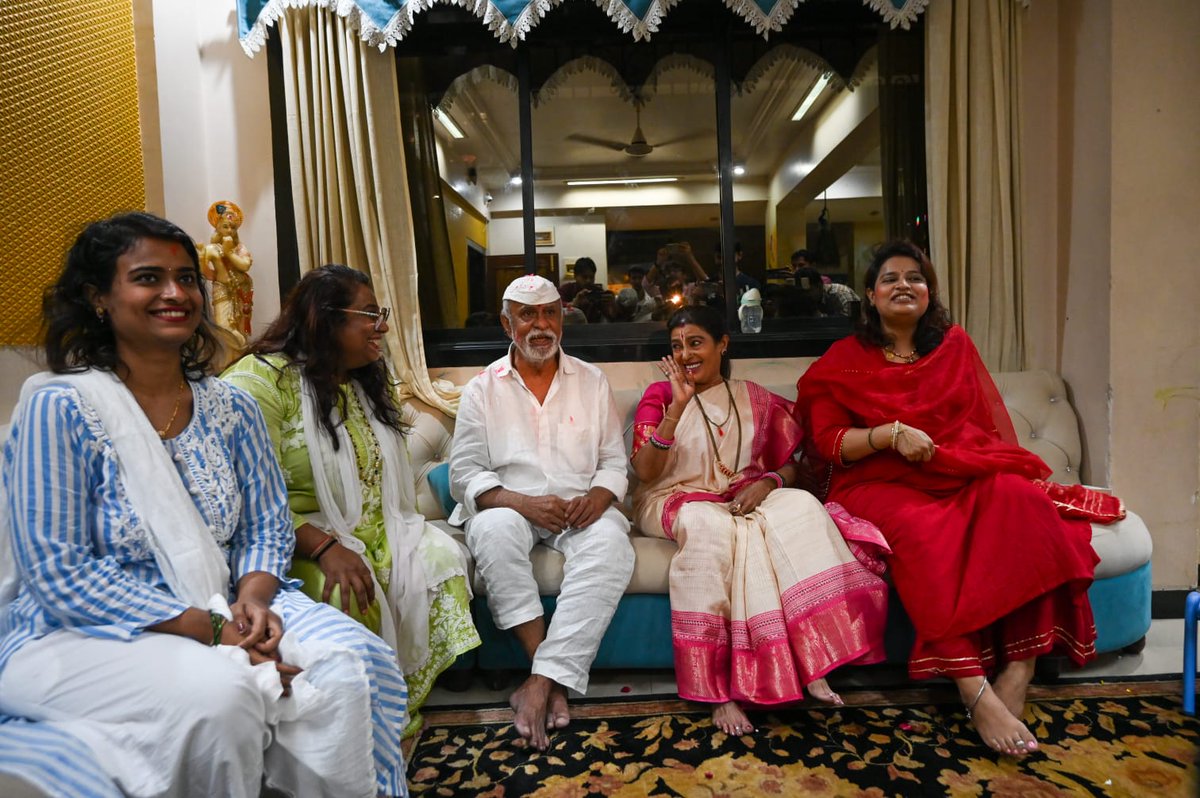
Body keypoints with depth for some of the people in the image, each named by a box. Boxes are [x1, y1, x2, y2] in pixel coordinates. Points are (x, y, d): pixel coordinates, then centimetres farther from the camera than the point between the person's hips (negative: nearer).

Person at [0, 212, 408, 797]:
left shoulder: (231, 409, 5)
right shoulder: (59, 408, -10)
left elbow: (267, 529, 7)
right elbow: (61, 574, -15)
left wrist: (253, 599, -15)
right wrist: (210, 628, -21)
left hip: (226, 612, 4)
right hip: (84, 633, -4)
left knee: (353, 661, -20)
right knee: (217, 691, -32)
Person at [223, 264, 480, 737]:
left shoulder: (368, 382, 16)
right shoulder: (262, 380, -10)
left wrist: (401, 533, -2)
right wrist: (323, 547, -29)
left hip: (376, 530, 6)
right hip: (300, 540, -6)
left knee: (441, 556, -21)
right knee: (347, 592, -35)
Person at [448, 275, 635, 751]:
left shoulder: (592, 381, 11)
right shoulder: (482, 389, 6)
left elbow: (615, 461, 10)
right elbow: (464, 473, -2)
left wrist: (598, 496, -14)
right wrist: (523, 502, -20)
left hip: (580, 509, 1)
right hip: (510, 506, -1)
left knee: (611, 544, -32)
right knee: (494, 530, -36)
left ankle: (542, 680, -29)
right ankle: (555, 681, -29)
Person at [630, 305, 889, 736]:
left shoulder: (756, 399, 12)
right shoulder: (659, 396, 5)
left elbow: (790, 465, 11)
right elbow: (644, 472, -8)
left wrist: (767, 483, -13)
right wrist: (677, 407, -17)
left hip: (745, 501, 3)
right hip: (674, 502, -2)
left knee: (801, 506, -27)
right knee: (710, 524, -37)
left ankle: (810, 663, -30)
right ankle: (720, 688, -34)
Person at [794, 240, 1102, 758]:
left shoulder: (955, 345, 18)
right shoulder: (844, 360, 8)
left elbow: (989, 423, 16)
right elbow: (827, 442, -1)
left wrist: (996, 467, -3)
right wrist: (892, 433, -15)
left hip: (965, 476, 3)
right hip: (883, 485, -3)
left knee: (1020, 500, -29)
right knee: (922, 532, -35)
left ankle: (1019, 667, -28)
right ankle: (976, 693, -33)